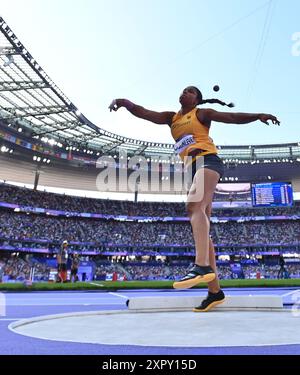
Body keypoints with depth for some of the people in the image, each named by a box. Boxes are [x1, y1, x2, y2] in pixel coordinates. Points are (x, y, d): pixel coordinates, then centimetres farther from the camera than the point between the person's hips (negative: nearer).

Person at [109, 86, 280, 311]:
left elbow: (232, 118, 4)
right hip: (193, 168, 6)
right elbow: (144, 113, 11)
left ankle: (202, 266, -48)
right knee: (202, 231, 1)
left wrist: (258, 116, -9)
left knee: (194, 206, -34)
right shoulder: (172, 118, 23)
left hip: (208, 161, -6)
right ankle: (215, 291, 4)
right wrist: (125, 103, -6)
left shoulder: (201, 114, 10)